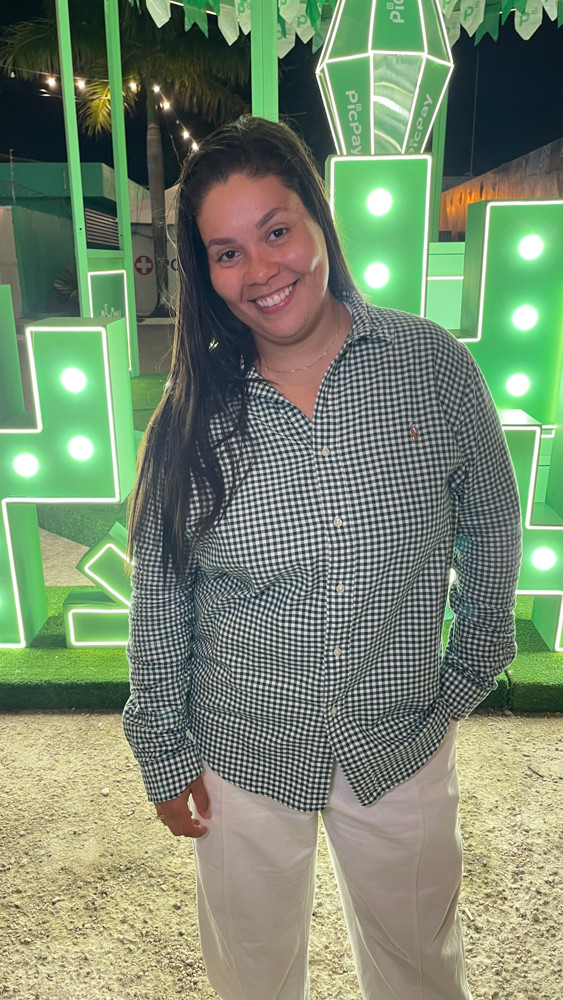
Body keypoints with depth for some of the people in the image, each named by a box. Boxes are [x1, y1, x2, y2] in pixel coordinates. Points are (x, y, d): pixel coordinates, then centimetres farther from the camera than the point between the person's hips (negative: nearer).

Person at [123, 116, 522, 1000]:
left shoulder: (435, 365, -12)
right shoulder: (193, 414, -12)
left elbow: (492, 529, 0)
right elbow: (158, 599, -4)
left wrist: (465, 678, 3)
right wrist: (164, 753, 1)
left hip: (405, 743, 1)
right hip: (242, 754, 0)